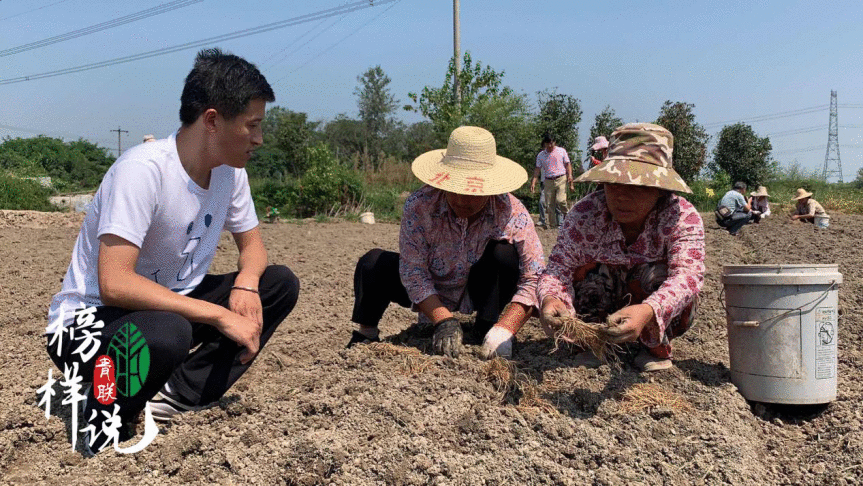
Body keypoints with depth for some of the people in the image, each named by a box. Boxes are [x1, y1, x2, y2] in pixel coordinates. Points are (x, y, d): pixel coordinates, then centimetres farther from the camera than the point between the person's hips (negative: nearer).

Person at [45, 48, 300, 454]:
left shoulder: (230, 171, -5)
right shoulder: (143, 169, -27)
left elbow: (251, 243, 8)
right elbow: (114, 283, -34)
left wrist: (246, 282, -16)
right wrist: (221, 316, -32)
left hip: (171, 303, 8)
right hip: (88, 320, -7)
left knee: (281, 283, -7)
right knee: (167, 334, -40)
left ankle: (175, 395, -8)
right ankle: (97, 421, -7)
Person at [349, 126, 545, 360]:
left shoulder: (512, 213, -27)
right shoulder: (419, 205, -26)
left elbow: (534, 279, -28)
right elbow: (413, 271, -24)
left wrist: (504, 330, -41)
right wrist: (443, 320, -36)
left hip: (480, 290, 0)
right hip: (430, 295, 1)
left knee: (504, 253, -29)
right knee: (374, 263, -22)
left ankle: (486, 331, -15)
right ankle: (366, 335, 0)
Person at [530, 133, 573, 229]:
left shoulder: (561, 151, 6)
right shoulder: (540, 155, 9)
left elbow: (568, 164, 7)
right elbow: (537, 169, 7)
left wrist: (570, 175, -8)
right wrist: (533, 182, -3)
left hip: (561, 179, -2)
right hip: (548, 181, 3)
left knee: (560, 200, -20)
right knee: (549, 205, 0)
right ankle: (553, 226, 10)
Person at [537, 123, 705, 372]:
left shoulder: (683, 216, -23)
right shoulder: (585, 213, -18)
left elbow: (688, 274, -38)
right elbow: (559, 265, -26)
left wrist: (647, 312, -60)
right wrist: (550, 299, -52)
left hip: (662, 312, -1)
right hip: (600, 309, 1)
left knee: (654, 274, -31)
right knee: (589, 270, -28)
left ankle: (657, 348, -4)